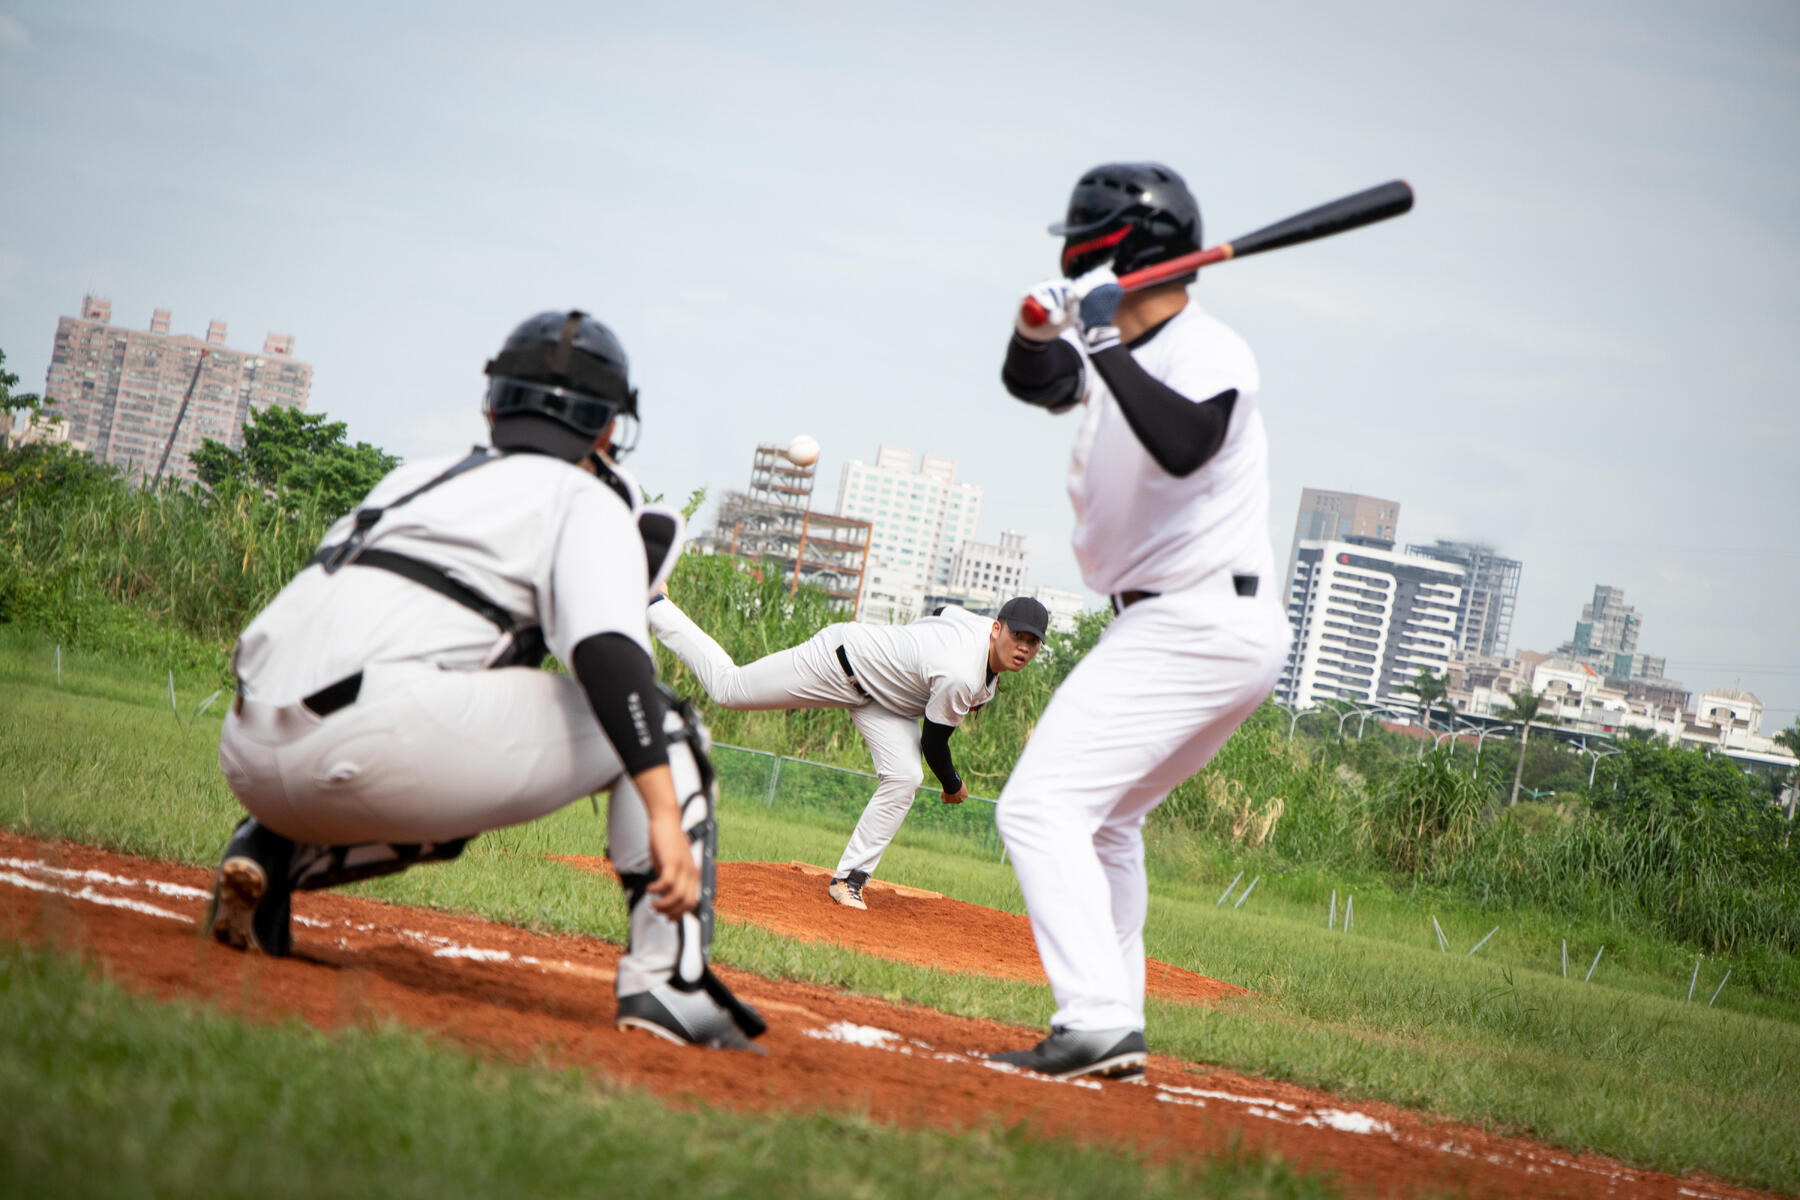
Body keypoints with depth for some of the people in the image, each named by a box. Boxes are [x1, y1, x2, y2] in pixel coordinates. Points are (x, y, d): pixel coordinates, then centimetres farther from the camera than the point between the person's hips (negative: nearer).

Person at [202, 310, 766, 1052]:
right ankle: (666, 980, -5)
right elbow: (607, 653, -10)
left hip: (251, 759, 7)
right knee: (664, 731, 7)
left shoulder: (415, 478, 31)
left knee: (441, 813, 38)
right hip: (380, 733, -7)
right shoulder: (585, 500, 8)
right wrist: (664, 813, -17)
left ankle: (267, 858, 11)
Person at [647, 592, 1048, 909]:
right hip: (842, 658, -8)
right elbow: (933, 742, -23)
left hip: (880, 691, 8)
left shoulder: (983, 624, -12)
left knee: (904, 777, -10)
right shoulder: (959, 679, -37)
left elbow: (942, 614, 12)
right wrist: (953, 786, -3)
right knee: (727, 687, 5)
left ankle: (850, 877, -3)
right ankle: (654, 606, 23)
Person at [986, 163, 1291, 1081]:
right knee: (1103, 819, 23)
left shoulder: (1210, 354, -17)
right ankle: (1113, 1032, 26)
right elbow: (1035, 383, 18)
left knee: (1041, 806, -16)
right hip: (1230, 635, 11)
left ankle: (1096, 1023, -24)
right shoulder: (1126, 350, 11)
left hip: (1195, 626, -11)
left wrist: (1104, 346, -32)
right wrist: (1038, 331, -3)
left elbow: (1181, 446, -36)